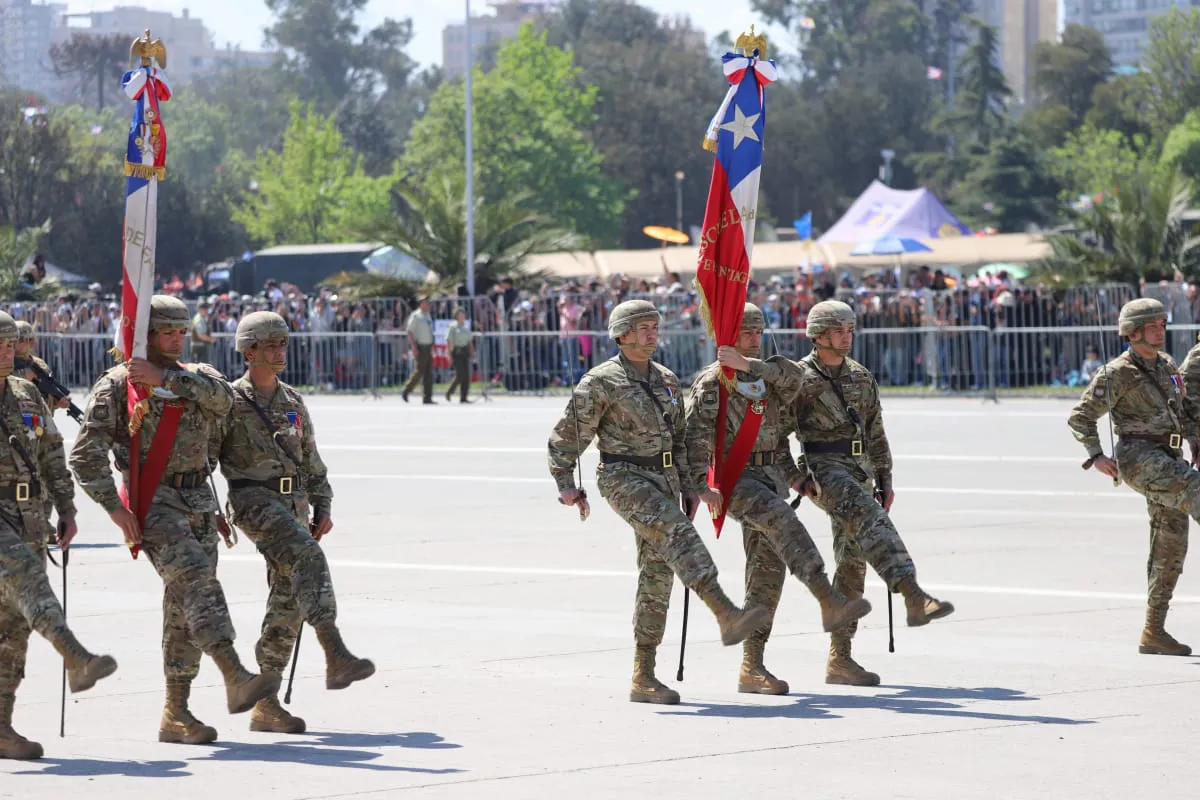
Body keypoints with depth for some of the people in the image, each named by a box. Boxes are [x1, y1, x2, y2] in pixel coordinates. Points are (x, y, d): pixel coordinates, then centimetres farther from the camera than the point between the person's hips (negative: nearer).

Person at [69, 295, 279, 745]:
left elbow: (222, 399, -11)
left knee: (184, 606, 5)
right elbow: (86, 455, -7)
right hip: (153, 501, -6)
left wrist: (165, 379, -18)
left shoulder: (196, 378, 14)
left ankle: (176, 713, 9)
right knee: (196, 581, -23)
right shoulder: (117, 385, -1)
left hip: (198, 501, 6)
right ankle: (236, 680, -35)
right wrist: (114, 508, -14)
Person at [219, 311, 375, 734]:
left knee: (288, 598, 3)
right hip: (255, 499, -7)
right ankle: (336, 658, -41)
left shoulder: (293, 402, 17)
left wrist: (322, 507, 13)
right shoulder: (231, 401, -3)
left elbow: (311, 461, 22)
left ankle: (265, 704, 9)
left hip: (294, 505, 7)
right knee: (307, 558, -30)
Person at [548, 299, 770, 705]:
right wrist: (569, 488, -10)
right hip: (623, 478, -7)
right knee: (677, 532, -31)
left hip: (663, 484, 7)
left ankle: (643, 678, 8)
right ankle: (727, 615, -47)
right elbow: (566, 438, -3)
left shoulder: (666, 381, 14)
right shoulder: (601, 382, -6)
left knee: (657, 578, 4)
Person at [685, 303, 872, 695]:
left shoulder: (769, 380, 16)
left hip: (771, 478, 7)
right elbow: (696, 439, -11)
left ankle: (752, 666, 3)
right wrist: (697, 488, -18)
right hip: (732, 476, -7)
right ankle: (830, 603, -43)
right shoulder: (712, 383, -4)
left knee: (768, 568, 1)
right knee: (781, 520, -32)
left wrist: (793, 476, 14)